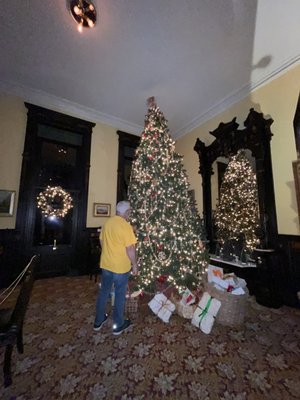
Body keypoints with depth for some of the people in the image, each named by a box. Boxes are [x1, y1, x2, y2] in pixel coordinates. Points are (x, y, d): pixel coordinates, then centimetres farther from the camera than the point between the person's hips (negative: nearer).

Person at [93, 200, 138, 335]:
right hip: (121, 266, -6)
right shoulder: (126, 226, -22)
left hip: (105, 264, 7)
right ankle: (118, 325, 30)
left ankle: (98, 321, 38)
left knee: (103, 292, 21)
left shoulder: (107, 223, 1)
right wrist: (134, 264, -8)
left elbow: (102, 242, 10)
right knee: (120, 295, 12)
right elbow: (130, 248, -21)